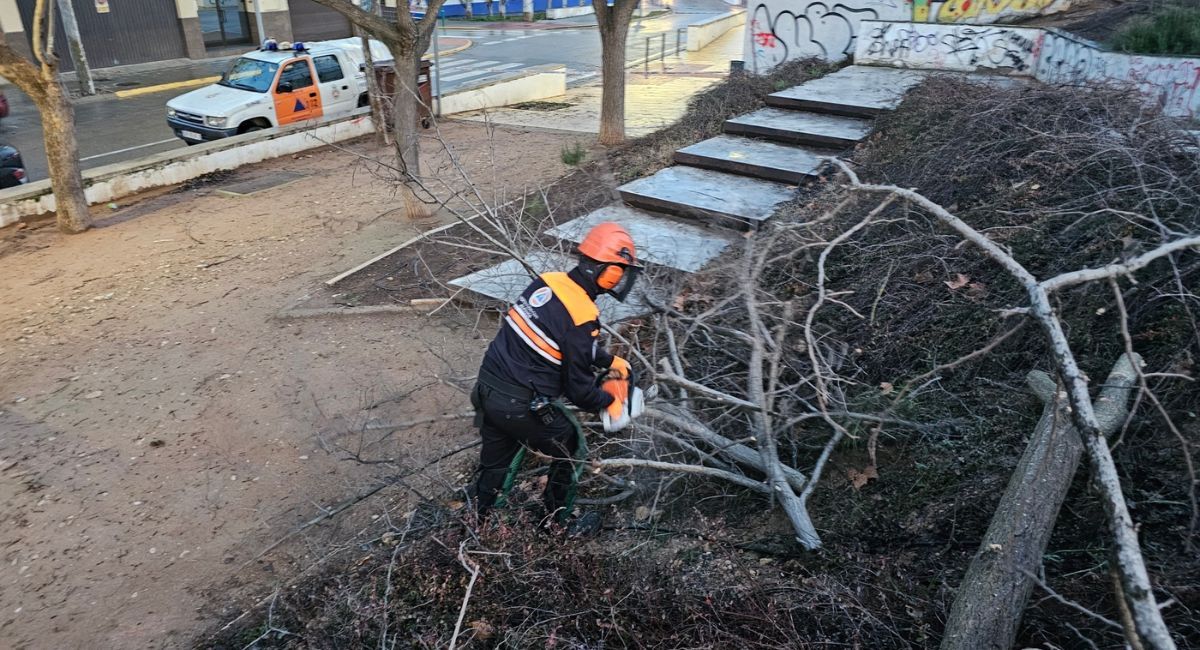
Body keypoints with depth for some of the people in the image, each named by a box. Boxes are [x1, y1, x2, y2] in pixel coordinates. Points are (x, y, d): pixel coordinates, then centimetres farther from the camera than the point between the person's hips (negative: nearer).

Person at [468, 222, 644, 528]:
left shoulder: (547, 282, 1)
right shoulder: (582, 318, -22)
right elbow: (578, 388, -12)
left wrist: (611, 360, 19)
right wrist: (608, 399, 7)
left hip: (486, 388, 7)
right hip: (520, 407, -7)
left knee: (495, 458, 28)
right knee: (571, 448, 19)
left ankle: (477, 515, 45)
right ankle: (558, 519, 34)